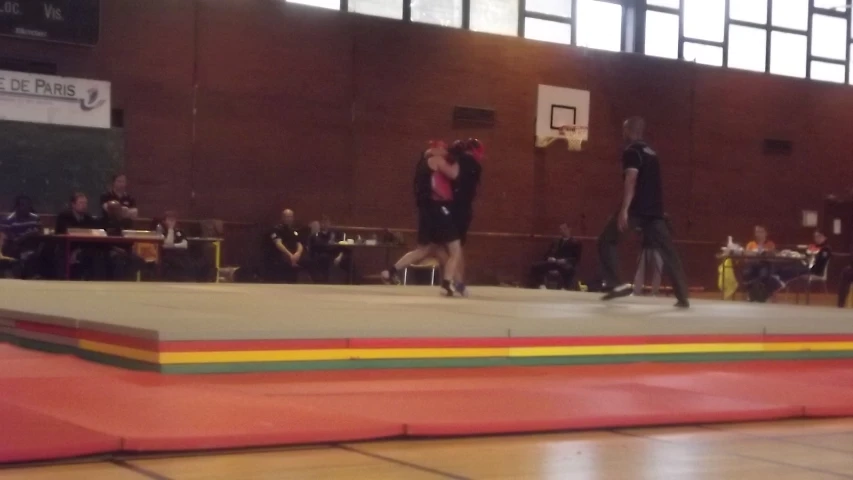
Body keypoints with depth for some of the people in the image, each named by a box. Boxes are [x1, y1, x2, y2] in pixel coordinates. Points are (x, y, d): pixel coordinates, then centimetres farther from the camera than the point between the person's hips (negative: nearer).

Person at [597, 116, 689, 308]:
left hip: (637, 208, -7)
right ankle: (683, 297, -3)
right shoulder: (651, 152, 22)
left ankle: (616, 284, -4)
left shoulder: (631, 151, -4)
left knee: (606, 241, 7)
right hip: (654, 209, 7)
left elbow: (631, 179, -16)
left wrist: (624, 209, -23)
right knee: (667, 250, 3)